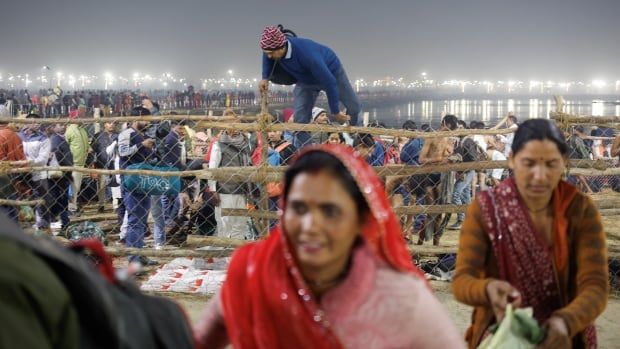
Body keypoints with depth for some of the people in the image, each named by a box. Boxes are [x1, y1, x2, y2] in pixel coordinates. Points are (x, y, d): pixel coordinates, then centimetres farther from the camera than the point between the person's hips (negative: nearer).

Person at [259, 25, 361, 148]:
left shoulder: (307, 54, -47)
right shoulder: (274, 47, -30)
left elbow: (329, 82, -40)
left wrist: (335, 112, -31)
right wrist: (265, 78, -16)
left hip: (331, 71, -4)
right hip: (306, 78, 4)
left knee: (354, 107, 9)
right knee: (300, 118, -5)